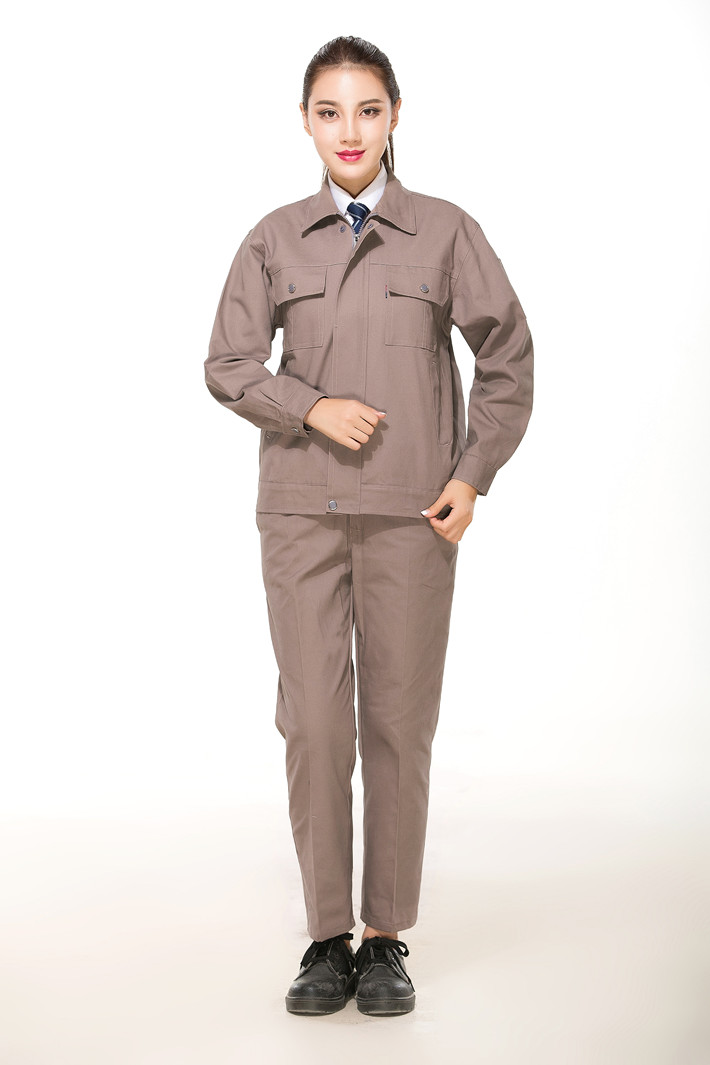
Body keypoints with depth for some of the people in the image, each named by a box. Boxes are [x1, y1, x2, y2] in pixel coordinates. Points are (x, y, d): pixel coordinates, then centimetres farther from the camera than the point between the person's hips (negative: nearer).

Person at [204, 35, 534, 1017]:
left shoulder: (445, 231, 4)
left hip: (411, 513, -1)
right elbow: (229, 365, 6)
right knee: (314, 721, -1)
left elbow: (507, 359, 7)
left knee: (400, 723, 2)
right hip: (301, 511, 1)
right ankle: (328, 939, 12)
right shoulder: (275, 240, 8)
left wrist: (473, 475, -1)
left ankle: (387, 942, 14)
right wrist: (315, 406, -10)